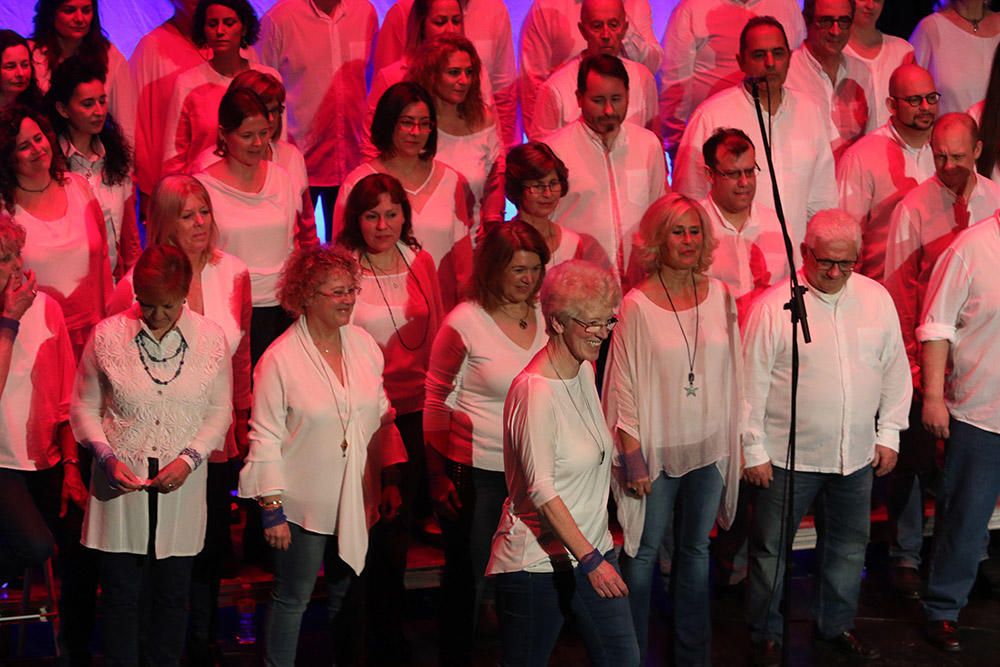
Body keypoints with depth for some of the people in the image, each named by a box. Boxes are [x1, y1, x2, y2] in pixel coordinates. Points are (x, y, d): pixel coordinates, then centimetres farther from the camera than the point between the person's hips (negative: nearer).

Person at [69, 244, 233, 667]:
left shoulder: (210, 338, -3)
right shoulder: (108, 336, -6)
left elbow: (220, 411, 5)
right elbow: (83, 406, 3)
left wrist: (189, 458, -9)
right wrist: (107, 456, -11)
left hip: (181, 484, 1)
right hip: (121, 483, -1)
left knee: (173, 592, 12)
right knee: (121, 592, 5)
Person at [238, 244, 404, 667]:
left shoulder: (364, 344, 1)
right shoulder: (280, 359, -14)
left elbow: (382, 417, 10)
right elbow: (266, 438, -11)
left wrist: (391, 481, 7)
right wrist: (272, 508, -12)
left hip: (355, 501, 5)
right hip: (303, 503, -5)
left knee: (345, 595, 17)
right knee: (292, 598, 5)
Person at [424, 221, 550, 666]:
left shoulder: (545, 318, 4)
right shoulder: (464, 322, -11)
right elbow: (436, 402, -5)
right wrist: (438, 475, -7)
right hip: (475, 472, -4)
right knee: (468, 578, 7)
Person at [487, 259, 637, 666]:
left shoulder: (585, 370, 6)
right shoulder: (536, 390, -20)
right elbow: (541, 491, -23)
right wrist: (590, 558, -26)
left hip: (592, 549, 8)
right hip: (538, 563, -8)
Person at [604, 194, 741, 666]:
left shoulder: (720, 296, 1)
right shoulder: (638, 305, -11)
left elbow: (731, 373, 9)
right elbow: (625, 386, -9)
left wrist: (735, 441, 9)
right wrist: (632, 456, -11)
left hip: (710, 447, 4)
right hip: (658, 449, -4)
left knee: (696, 548, 15)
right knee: (643, 551, 6)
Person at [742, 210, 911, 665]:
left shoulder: (877, 299, 1)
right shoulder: (774, 306, -12)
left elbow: (895, 371, 10)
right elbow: (753, 383, -8)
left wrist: (888, 435, 8)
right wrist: (754, 450, -7)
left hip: (856, 456, 4)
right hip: (787, 457, -4)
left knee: (849, 546, 17)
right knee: (771, 549, 6)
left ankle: (836, 625, 36)